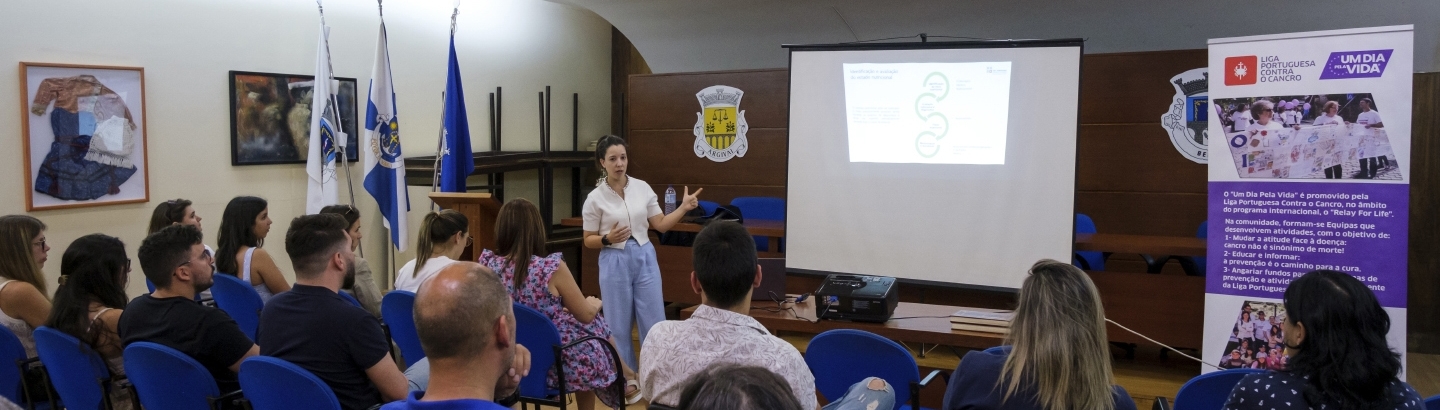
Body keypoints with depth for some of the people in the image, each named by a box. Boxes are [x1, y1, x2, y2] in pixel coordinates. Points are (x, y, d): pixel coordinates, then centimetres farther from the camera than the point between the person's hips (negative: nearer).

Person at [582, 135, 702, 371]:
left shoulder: (643, 188, 2)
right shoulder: (595, 198, -7)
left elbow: (661, 225, 4)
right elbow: (588, 240, -1)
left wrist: (684, 208, -9)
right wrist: (608, 239, -20)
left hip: (645, 259, 3)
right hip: (614, 263, -3)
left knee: (654, 323, 4)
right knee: (618, 327, 5)